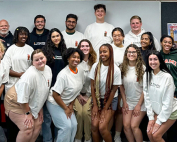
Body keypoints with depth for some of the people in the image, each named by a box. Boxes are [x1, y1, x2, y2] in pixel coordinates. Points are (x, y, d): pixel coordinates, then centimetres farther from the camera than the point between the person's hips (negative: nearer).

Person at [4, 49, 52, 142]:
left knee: (37, 125, 6)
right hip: (16, 102, -8)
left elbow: (44, 91, 7)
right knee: (28, 129, -14)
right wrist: (28, 113, -15)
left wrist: (40, 109, 9)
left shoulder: (48, 69, -5)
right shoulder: (30, 75, -31)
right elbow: (22, 99, -26)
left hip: (31, 103, 8)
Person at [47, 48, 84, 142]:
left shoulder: (81, 72, -4)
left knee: (74, 125, -1)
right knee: (67, 126, -13)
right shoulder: (63, 75, -26)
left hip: (67, 103, 7)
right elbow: (55, 95, -23)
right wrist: (65, 109, -13)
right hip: (55, 103, -7)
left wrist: (71, 105, 4)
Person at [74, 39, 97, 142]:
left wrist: (87, 96, -3)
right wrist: (79, 95, -3)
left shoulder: (93, 63, 4)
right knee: (79, 112, -20)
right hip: (77, 93, -1)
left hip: (89, 94, 1)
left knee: (86, 112, -21)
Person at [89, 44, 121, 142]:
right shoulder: (95, 66, -5)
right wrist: (95, 105, -4)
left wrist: (105, 108, -8)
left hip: (110, 100, -3)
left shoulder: (116, 70, -13)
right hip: (97, 98, 3)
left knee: (102, 127, -15)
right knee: (94, 125, -11)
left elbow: (113, 90, -9)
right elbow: (92, 86, -2)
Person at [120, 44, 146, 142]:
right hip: (127, 101, 3)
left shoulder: (142, 68, -11)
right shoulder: (123, 68, -1)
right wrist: (124, 102, 1)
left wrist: (139, 105, -10)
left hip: (140, 102, -3)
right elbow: (121, 86, 5)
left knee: (134, 126, -11)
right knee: (126, 125, -4)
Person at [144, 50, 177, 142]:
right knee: (149, 133, -2)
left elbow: (168, 102, -20)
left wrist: (159, 121, -16)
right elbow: (147, 96, -3)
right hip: (156, 111, 5)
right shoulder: (147, 75, -6)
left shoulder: (167, 77, -23)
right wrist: (151, 117, -4)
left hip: (169, 112, -5)